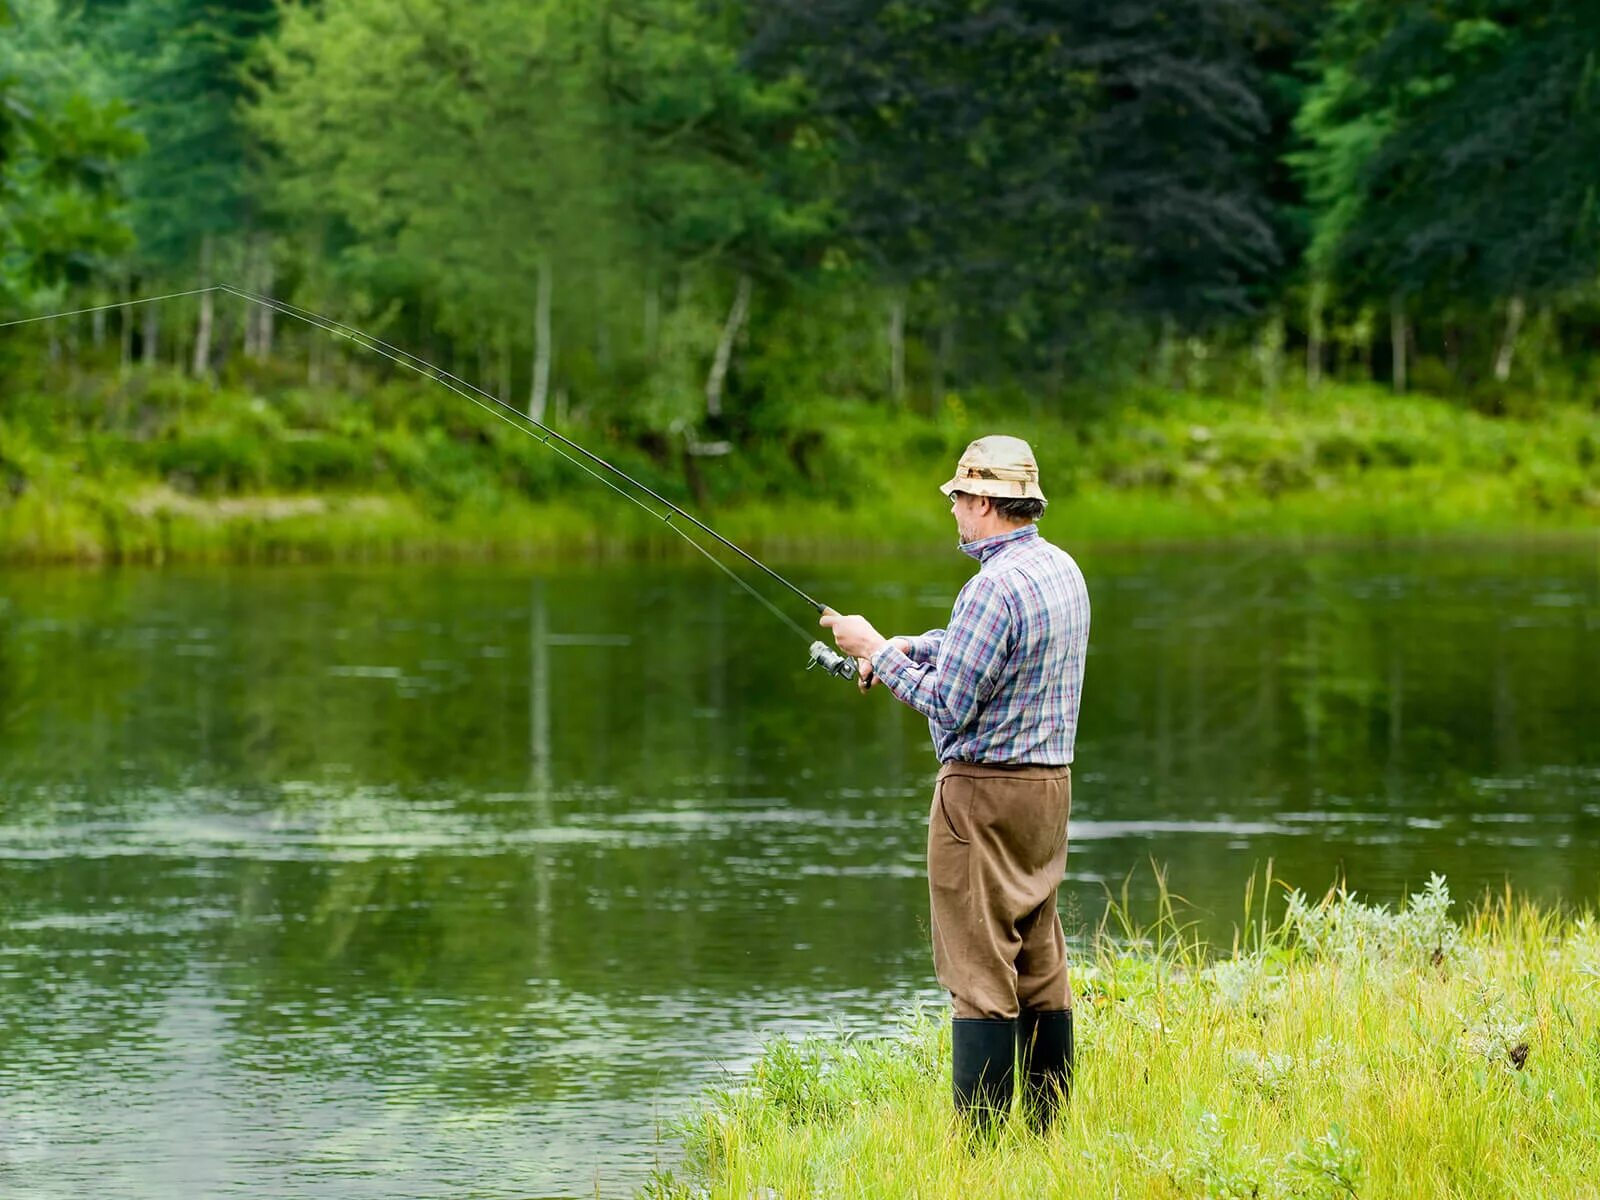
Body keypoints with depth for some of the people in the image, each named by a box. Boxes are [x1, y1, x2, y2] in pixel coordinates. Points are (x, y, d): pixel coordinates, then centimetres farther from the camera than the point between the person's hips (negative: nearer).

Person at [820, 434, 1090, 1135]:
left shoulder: (996, 585, -19)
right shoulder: (1062, 570, 11)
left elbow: (950, 706, -18)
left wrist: (877, 651, -7)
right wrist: (902, 647, 19)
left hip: (984, 791, -9)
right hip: (1049, 785, 9)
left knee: (979, 971, -7)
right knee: (1040, 964, 12)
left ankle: (979, 1146, -8)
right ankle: (1050, 1130, 15)